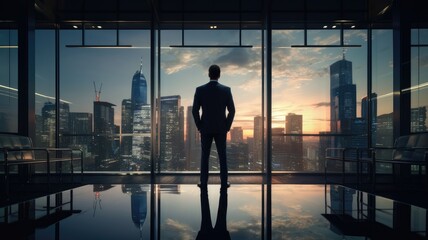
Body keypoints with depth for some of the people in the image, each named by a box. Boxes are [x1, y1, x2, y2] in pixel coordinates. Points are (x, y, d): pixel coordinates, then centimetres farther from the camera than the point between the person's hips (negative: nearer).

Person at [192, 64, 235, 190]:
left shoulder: (200, 89, -6)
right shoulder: (226, 90, -5)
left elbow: (194, 110, -6)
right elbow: (232, 110, -6)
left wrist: (199, 126, 5)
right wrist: (227, 126, 5)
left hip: (206, 128, 0)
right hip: (221, 128, 0)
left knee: (204, 156, 8)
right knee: (222, 156, 8)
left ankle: (203, 182, 11)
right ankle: (224, 182, 11)